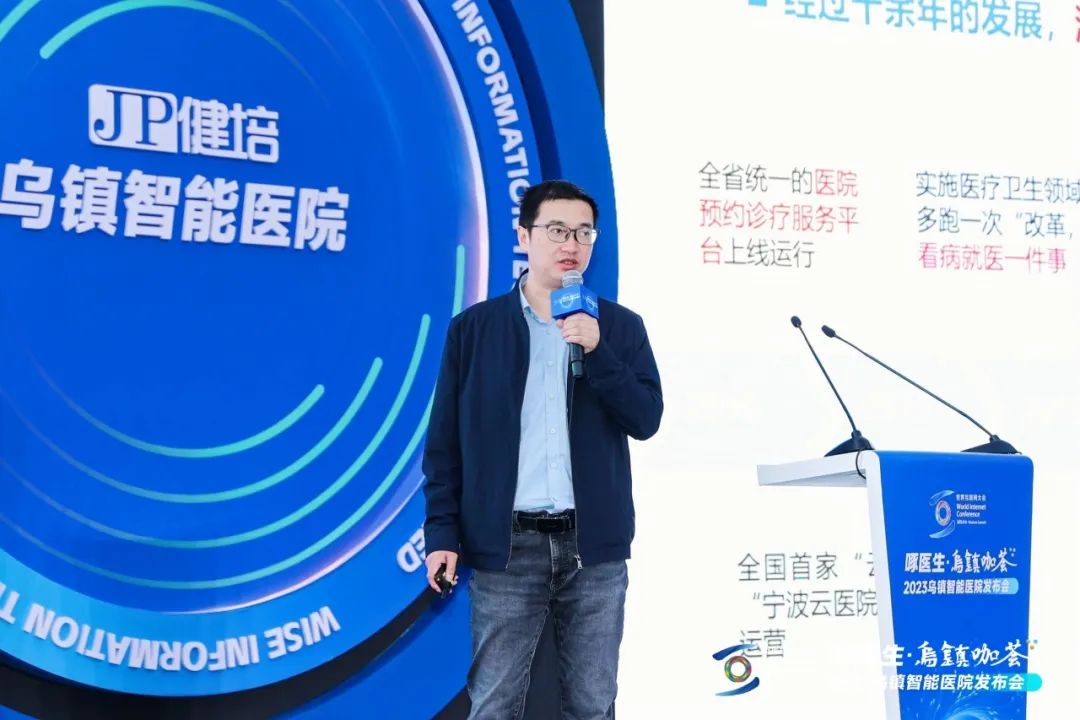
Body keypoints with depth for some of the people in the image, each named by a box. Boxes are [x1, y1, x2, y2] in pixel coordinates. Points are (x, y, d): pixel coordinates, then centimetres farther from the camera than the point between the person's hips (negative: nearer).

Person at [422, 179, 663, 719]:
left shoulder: (620, 326, 7)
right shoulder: (474, 328, 3)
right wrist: (442, 532, -4)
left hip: (594, 545, 1)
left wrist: (596, 351, -15)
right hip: (507, 544, -1)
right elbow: (444, 440, 3)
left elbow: (646, 420, -3)